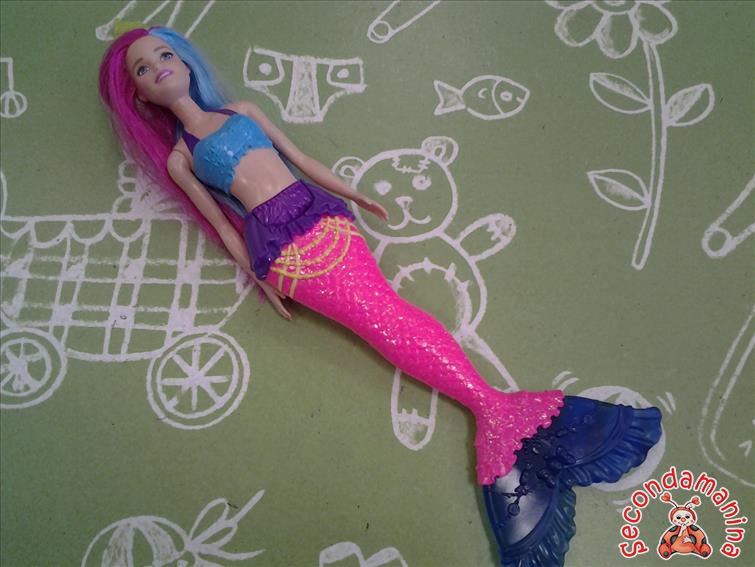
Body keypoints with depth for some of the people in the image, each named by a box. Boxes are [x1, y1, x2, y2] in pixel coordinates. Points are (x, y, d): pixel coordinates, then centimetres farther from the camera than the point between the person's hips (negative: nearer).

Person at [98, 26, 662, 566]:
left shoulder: (243, 109, 21)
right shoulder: (178, 157, 13)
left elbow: (301, 158, 22)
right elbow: (223, 225, 10)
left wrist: (356, 195, 18)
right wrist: (257, 280, 1)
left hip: (320, 211, 2)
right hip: (278, 246, -2)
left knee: (382, 305, -20)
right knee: (381, 317, -17)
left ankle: (494, 412, -27)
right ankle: (490, 403, -22)